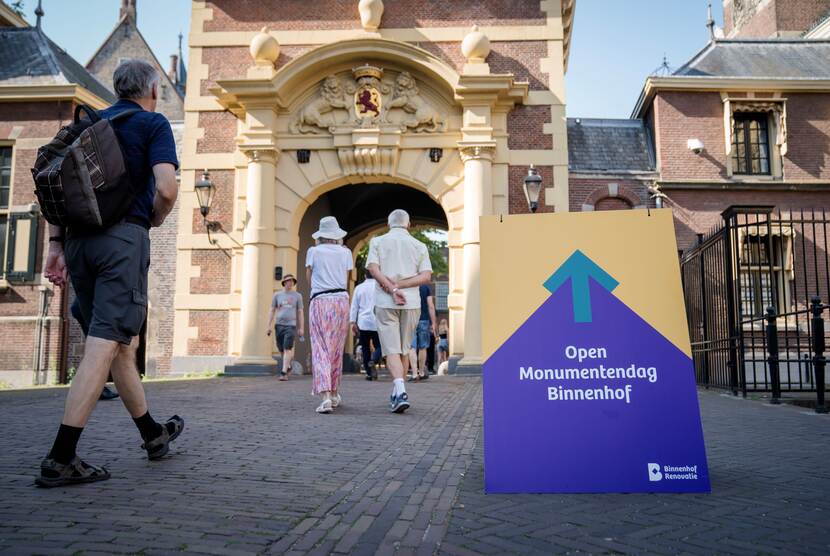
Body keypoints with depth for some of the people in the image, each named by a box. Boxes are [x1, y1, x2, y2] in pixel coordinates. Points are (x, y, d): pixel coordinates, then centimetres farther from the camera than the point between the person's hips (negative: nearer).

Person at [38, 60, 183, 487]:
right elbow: (166, 188, -13)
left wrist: (55, 244, 11)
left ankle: (153, 434, 27)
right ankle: (60, 458, -12)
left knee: (120, 342, 14)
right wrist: (153, 222, 6)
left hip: (78, 239, 7)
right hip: (124, 235, -7)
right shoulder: (153, 123, 2)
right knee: (104, 346, -8)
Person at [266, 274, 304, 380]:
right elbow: (272, 311, 11)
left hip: (291, 325, -2)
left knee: (287, 349, -12)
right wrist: (269, 326, 4)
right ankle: (288, 365, 34)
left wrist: (301, 328, 4)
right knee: (281, 350, 9)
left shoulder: (297, 296, 8)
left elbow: (300, 313, 9)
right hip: (279, 325, 2)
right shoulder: (277, 295, 10)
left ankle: (284, 373, -12)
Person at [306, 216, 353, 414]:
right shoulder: (345, 252, 8)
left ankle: (325, 397, -19)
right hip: (341, 301, 2)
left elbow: (310, 278, 7)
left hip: (319, 301, -2)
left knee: (320, 350, -4)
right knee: (336, 350, 14)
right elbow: (346, 282, 9)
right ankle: (334, 394, 25)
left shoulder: (313, 251, 3)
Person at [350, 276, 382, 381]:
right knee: (378, 346, 8)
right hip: (376, 322, -2)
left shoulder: (359, 287, 6)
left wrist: (353, 322, 10)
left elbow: (354, 306, 7)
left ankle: (369, 373, 7)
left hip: (363, 322, 2)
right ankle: (373, 361, -21)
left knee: (365, 348, 8)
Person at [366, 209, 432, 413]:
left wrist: (392, 289, -13)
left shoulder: (377, 241, 6)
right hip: (412, 303, 2)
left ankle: (400, 391, -22)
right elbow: (426, 276, -4)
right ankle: (397, 393, 21)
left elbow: (373, 268, -10)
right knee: (403, 350, 14)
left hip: (385, 302, -2)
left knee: (392, 349, -4)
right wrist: (399, 285, -7)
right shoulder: (419, 246, 9)